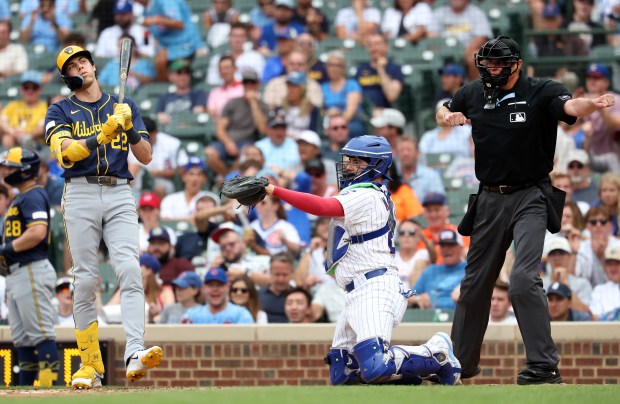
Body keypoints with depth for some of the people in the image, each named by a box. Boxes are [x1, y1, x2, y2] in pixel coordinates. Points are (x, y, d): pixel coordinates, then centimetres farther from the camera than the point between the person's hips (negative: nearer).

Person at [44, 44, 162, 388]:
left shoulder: (124, 106, 16)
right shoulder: (60, 111, 10)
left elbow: (146, 157, 10)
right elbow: (65, 153, -9)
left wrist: (129, 128, -8)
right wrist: (102, 135, -22)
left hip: (119, 195, 1)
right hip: (80, 195, -1)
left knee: (129, 269, -18)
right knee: (85, 280, -3)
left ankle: (135, 355, -30)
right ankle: (90, 365, 3)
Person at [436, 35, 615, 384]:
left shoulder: (541, 93, -12)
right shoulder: (473, 94, 4)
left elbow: (571, 106, -31)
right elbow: (443, 111, 23)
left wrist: (594, 104, -54)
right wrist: (448, 116, -1)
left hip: (530, 198, -5)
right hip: (490, 199, 5)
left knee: (524, 279, -21)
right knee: (475, 283, 14)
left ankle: (544, 367, -18)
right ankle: (462, 362, 30)